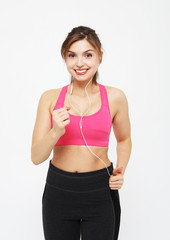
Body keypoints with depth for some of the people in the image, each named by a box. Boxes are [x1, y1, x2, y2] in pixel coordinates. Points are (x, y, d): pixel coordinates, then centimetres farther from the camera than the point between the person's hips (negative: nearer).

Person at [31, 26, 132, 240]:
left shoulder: (115, 98, -3)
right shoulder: (50, 98, -3)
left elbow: (124, 139, 14)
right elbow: (36, 157, -6)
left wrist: (120, 170, -3)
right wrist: (55, 132, -24)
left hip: (100, 192, 0)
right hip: (58, 190, 1)